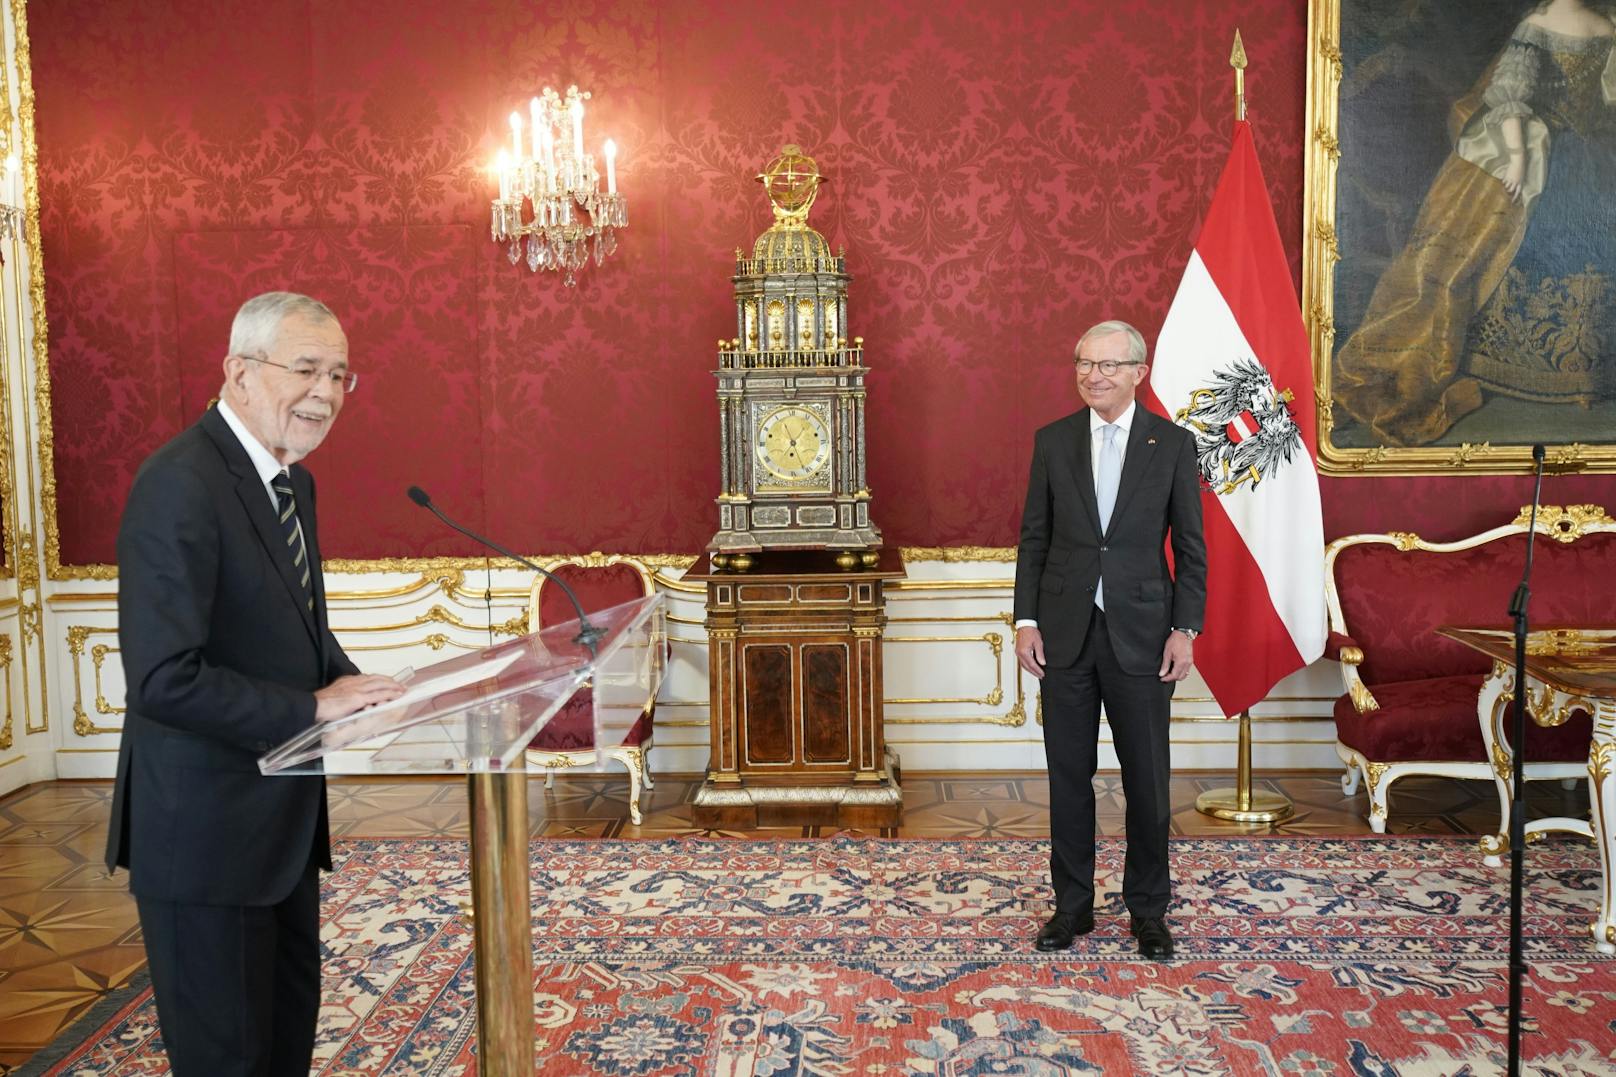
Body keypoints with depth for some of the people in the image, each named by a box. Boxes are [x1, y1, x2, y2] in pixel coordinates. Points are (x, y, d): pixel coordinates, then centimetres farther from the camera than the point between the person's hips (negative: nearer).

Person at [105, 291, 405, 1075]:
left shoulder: (291, 481, 8)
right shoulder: (180, 486, -21)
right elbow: (164, 678, -27)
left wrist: (348, 684, -2)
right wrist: (312, 709, -22)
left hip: (282, 816, 9)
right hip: (205, 830, -9)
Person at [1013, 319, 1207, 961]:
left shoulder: (1173, 444, 0)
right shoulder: (1053, 441, 5)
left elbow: (1191, 548, 1)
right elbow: (1033, 538, 6)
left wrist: (1185, 629, -7)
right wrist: (1026, 621, -1)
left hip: (1141, 635, -1)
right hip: (1065, 634, 2)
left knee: (1147, 781, 6)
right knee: (1068, 777, 9)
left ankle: (1148, 910, 22)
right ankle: (1072, 905, 23)